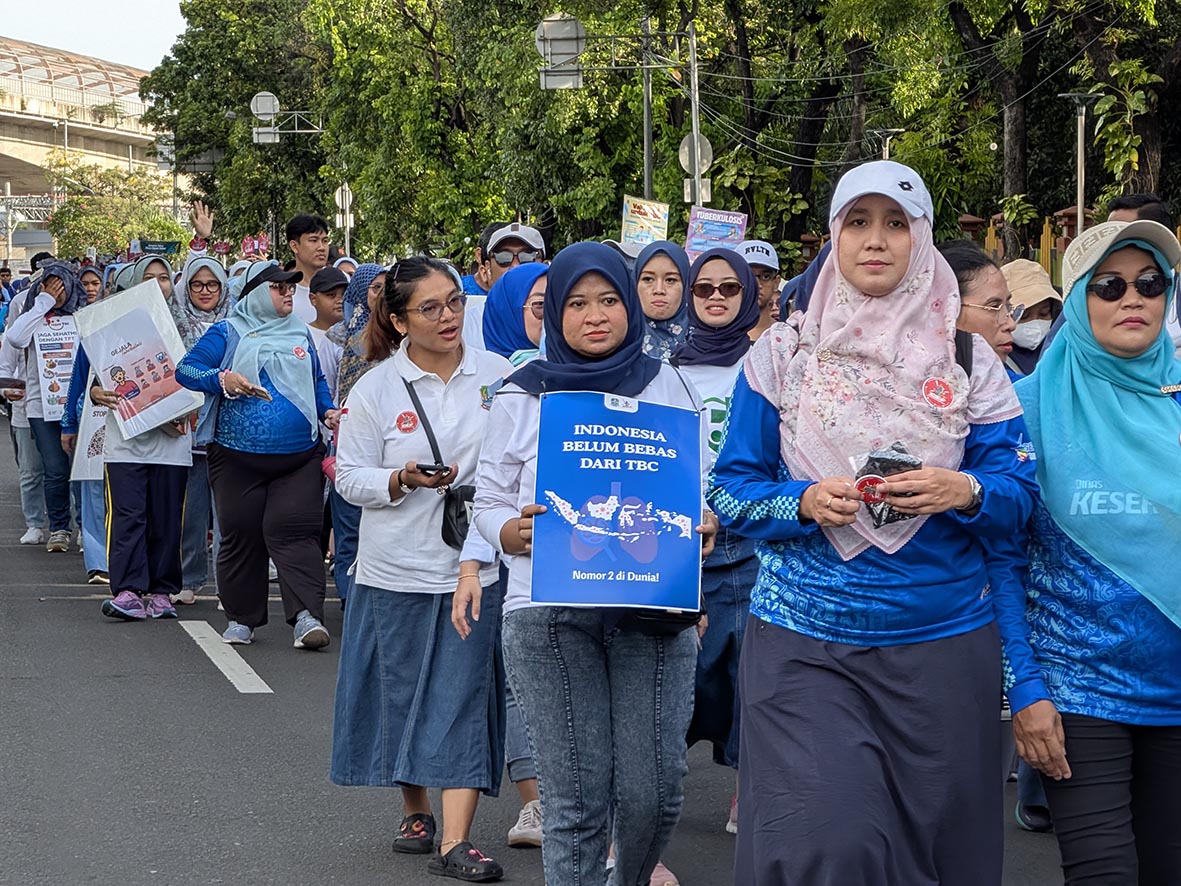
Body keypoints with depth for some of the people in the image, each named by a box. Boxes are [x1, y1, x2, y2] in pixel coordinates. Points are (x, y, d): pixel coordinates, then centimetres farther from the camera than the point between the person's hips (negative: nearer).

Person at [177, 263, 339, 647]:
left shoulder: (301, 333, 15)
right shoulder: (228, 332, 3)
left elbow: (317, 381, 26)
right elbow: (185, 370, -2)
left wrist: (328, 412, 9)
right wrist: (222, 379, -18)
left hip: (299, 456, 2)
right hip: (238, 455, -1)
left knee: (293, 530, -10)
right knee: (241, 534, 4)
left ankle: (307, 615, -17)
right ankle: (242, 618, 17)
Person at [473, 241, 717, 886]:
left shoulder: (667, 386, 9)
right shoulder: (520, 397, 7)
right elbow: (488, 499, 11)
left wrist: (705, 524, -9)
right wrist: (512, 532, -11)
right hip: (549, 613, -1)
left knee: (653, 792, -3)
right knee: (575, 799, -6)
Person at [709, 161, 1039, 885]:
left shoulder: (970, 362, 5)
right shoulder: (783, 355, 4)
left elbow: (1020, 495, 3)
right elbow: (731, 491, 3)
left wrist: (965, 492, -18)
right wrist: (805, 502, -16)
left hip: (943, 643, 1)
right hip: (803, 646, -1)